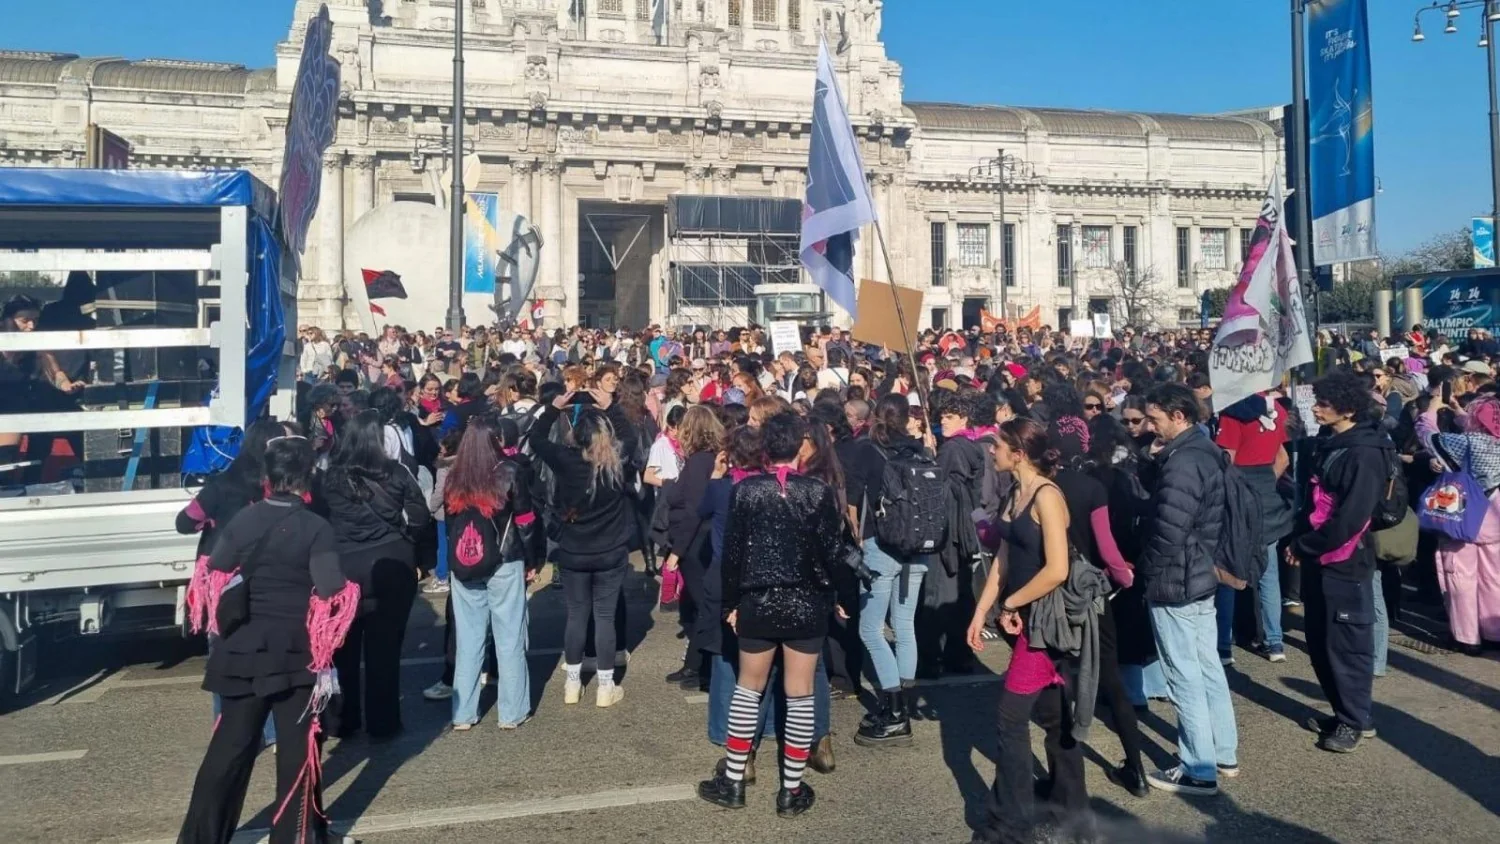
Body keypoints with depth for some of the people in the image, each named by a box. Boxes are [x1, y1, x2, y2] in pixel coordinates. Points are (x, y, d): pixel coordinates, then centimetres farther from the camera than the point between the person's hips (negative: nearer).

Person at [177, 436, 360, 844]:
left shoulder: (242, 520, 0)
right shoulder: (317, 528, -13)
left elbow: (214, 578, 5)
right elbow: (331, 592, -20)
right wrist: (350, 589, 0)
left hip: (244, 648, 4)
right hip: (298, 651, -4)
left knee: (231, 743, 14)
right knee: (298, 747, 8)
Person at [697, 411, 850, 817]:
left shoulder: (745, 490, -6)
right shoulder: (819, 491, -7)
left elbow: (732, 551, -4)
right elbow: (831, 552, -5)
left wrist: (731, 602, 6)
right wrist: (829, 598, 10)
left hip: (757, 602, 1)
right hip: (806, 604, -1)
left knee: (748, 689, 16)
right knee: (800, 695, 9)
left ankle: (732, 782, 23)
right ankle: (791, 791, 17)